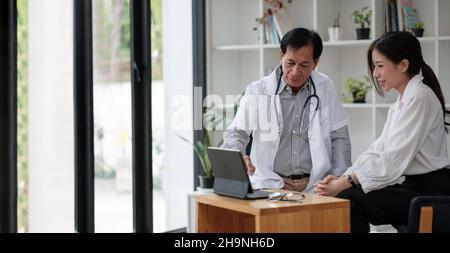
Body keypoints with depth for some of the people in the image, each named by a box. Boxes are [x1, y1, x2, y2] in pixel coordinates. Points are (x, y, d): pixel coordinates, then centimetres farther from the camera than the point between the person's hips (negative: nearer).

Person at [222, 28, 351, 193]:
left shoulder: (324, 88, 6)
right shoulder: (257, 91, 0)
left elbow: (339, 137, 11)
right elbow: (235, 133, 5)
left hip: (315, 184, 2)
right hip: (271, 183, -2)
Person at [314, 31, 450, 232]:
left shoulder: (419, 97, -14)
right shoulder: (401, 102, 16)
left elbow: (394, 160, -21)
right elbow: (378, 150, 9)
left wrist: (344, 183, -19)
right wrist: (343, 178, -6)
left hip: (429, 191, -8)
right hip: (413, 186, 8)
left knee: (349, 200, -19)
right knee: (345, 197, -9)